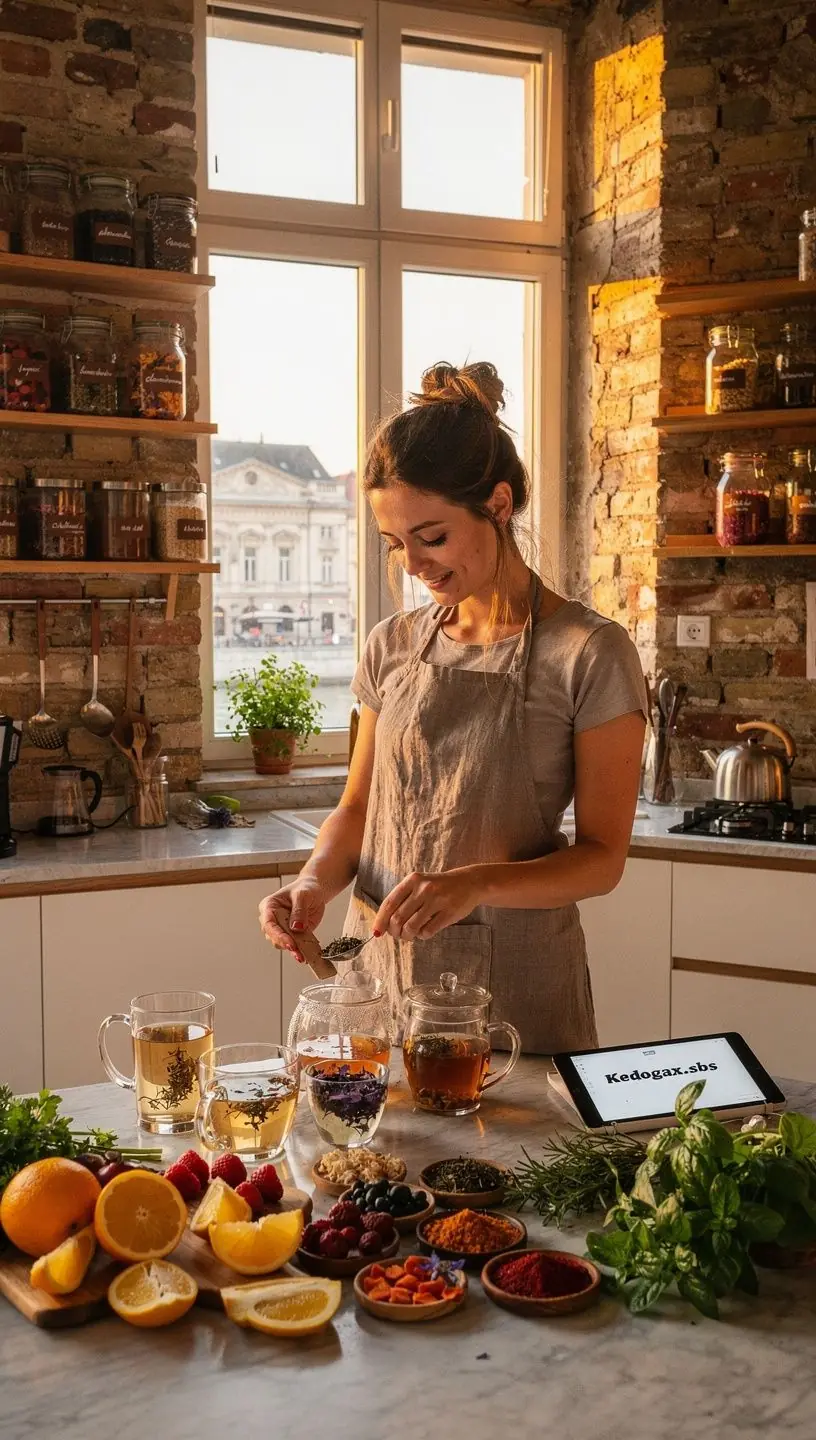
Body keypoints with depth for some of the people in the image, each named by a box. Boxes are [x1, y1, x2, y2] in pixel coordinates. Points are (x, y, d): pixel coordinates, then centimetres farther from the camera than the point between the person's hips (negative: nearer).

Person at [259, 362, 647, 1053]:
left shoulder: (590, 654, -11)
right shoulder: (393, 647, 4)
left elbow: (602, 857, -10)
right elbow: (357, 806, 11)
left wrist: (476, 883, -26)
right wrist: (316, 881, -10)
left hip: (514, 989, -4)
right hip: (379, 968, 4)